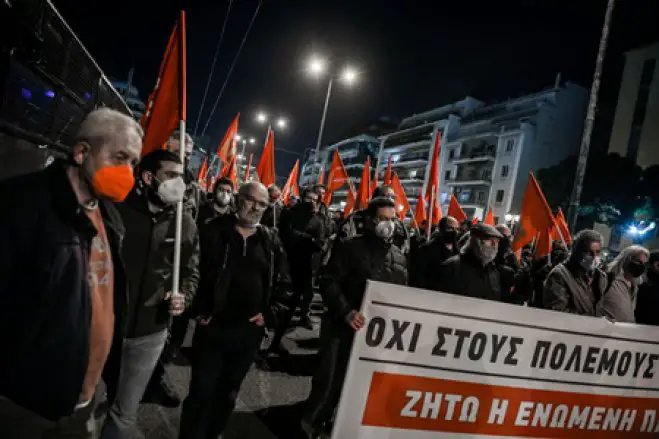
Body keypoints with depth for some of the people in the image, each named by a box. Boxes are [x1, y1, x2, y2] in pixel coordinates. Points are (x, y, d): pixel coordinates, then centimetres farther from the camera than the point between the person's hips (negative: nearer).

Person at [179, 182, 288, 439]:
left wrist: (270, 313, -1)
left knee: (228, 393, 18)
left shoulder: (271, 240, 5)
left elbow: (283, 281, 8)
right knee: (201, 391, 3)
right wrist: (198, 310, -11)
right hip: (213, 326, -3)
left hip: (250, 330, 3)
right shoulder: (213, 231, -5)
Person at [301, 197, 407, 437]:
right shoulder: (349, 248, -7)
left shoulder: (399, 257, 11)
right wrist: (346, 311, -25)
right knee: (329, 383, 4)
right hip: (343, 329, -5)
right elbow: (328, 282, -13)